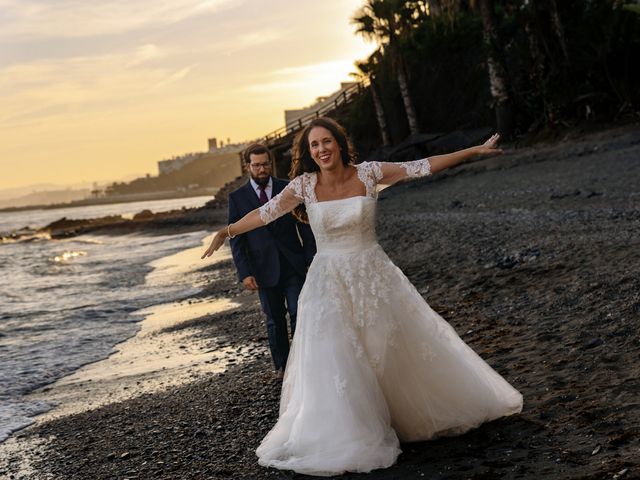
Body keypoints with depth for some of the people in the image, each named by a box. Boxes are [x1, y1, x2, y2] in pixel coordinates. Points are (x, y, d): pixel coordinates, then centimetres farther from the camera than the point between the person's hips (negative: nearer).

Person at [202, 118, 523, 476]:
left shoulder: (368, 173, -7)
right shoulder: (305, 184, -6)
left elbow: (423, 167, -5)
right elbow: (267, 213, -4)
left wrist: (475, 151, -5)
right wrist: (227, 231, -15)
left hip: (374, 276, 0)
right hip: (330, 283, 0)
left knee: (404, 348, 9)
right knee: (337, 362, -1)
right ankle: (348, 438, 14)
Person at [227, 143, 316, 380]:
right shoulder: (237, 198, 0)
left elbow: (305, 226, 4)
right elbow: (236, 239, 0)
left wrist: (312, 260, -3)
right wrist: (245, 273, -8)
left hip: (294, 265, 0)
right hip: (265, 270, 0)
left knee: (299, 314, -3)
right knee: (274, 321, 9)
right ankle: (282, 365, 21)